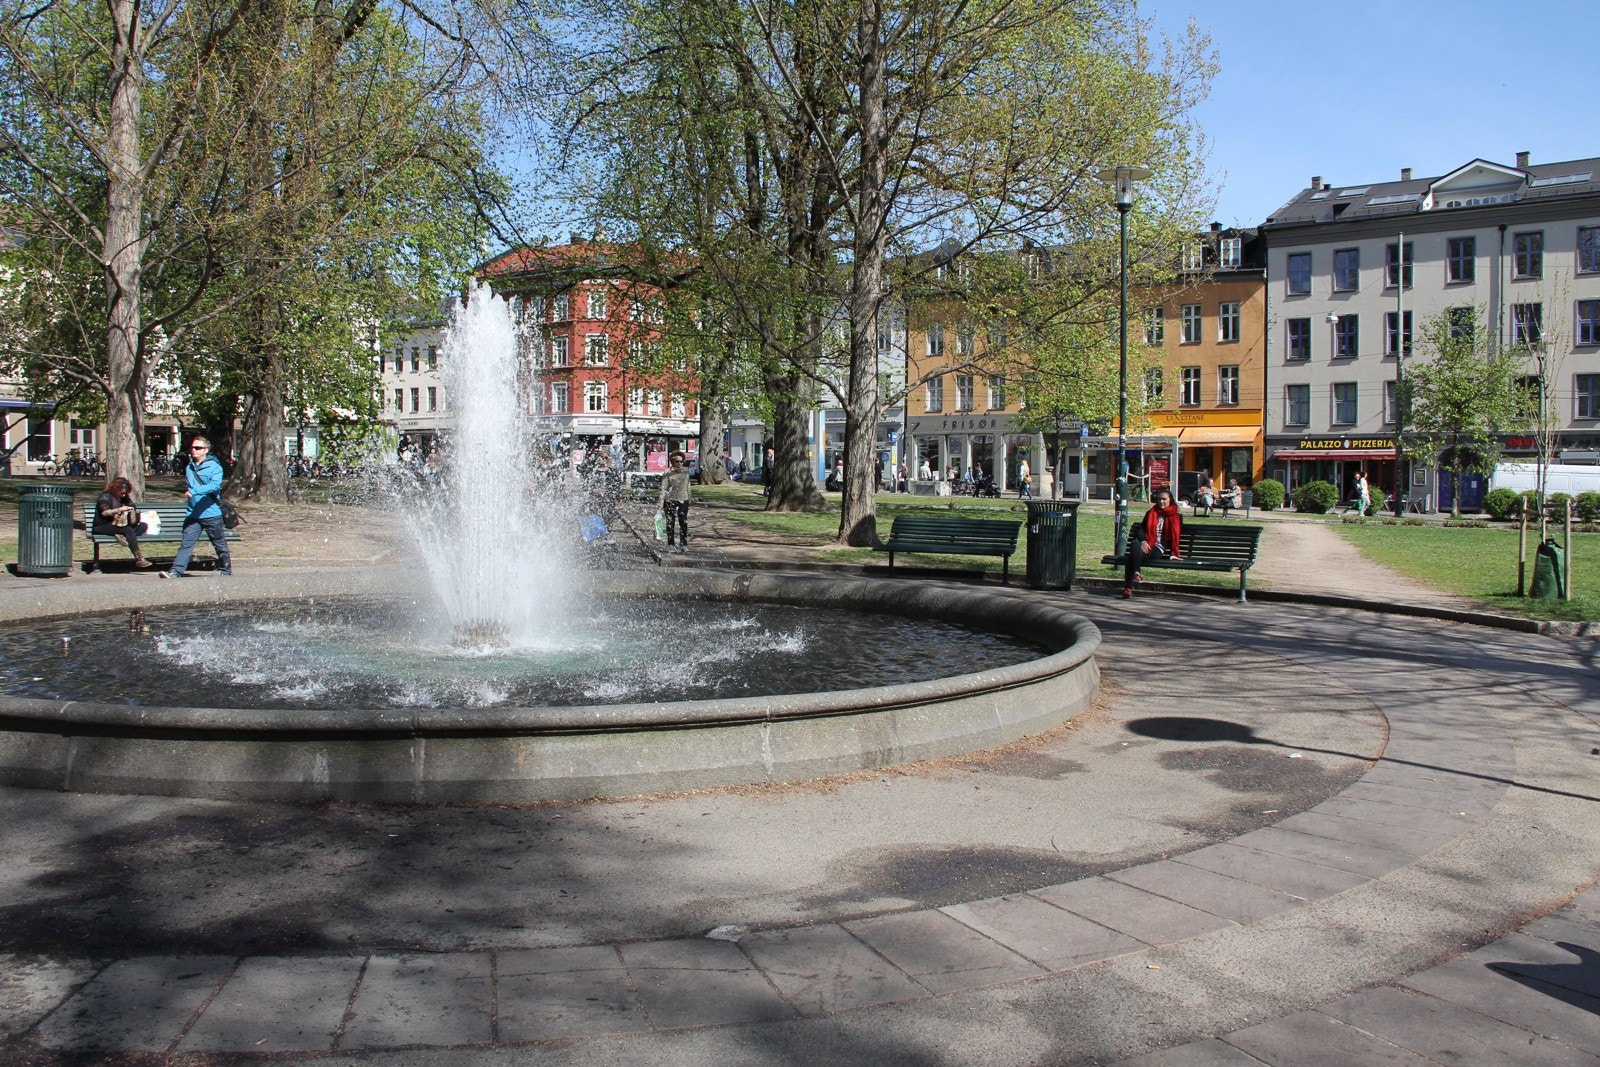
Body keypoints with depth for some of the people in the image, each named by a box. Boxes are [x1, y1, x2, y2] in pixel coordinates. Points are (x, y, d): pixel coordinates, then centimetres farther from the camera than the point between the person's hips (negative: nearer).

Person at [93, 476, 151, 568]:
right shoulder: (106, 496, -3)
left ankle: (121, 535, -38)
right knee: (128, 530, -34)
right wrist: (119, 510, -23)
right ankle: (138, 558, -47)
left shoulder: (123, 498, 20)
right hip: (103, 527, -8)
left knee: (143, 526, -11)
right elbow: (104, 512, -17)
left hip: (119, 525, 8)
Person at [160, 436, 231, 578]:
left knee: (220, 545, 10)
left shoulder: (215, 467, -7)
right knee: (186, 543, -7)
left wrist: (195, 491, -34)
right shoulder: (189, 466, 12)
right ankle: (176, 571, -14)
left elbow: (214, 485, -24)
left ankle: (226, 570, 25)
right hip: (192, 514, 4)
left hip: (211, 514, -4)